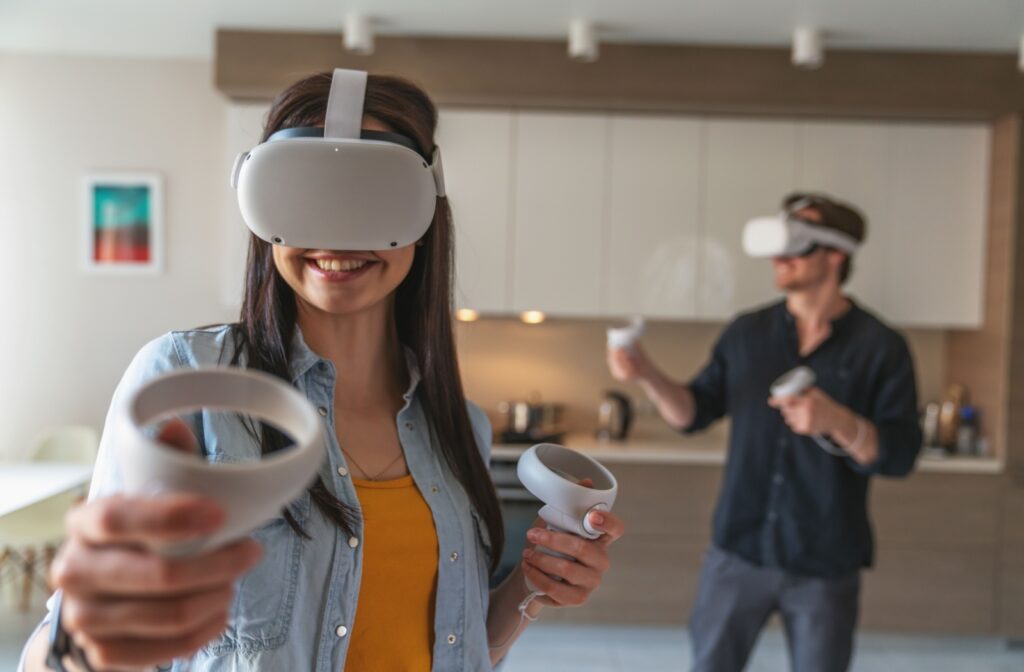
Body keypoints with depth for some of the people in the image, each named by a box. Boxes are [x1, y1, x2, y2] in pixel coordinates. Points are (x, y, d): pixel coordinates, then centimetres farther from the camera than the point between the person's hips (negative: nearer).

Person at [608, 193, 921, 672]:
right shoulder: (747, 332, 2)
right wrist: (647, 375, -12)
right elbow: (694, 413, 5)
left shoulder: (880, 347, -7)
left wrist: (836, 421, -29)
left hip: (826, 565, -2)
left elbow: (900, 455, -11)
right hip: (739, 551, 2)